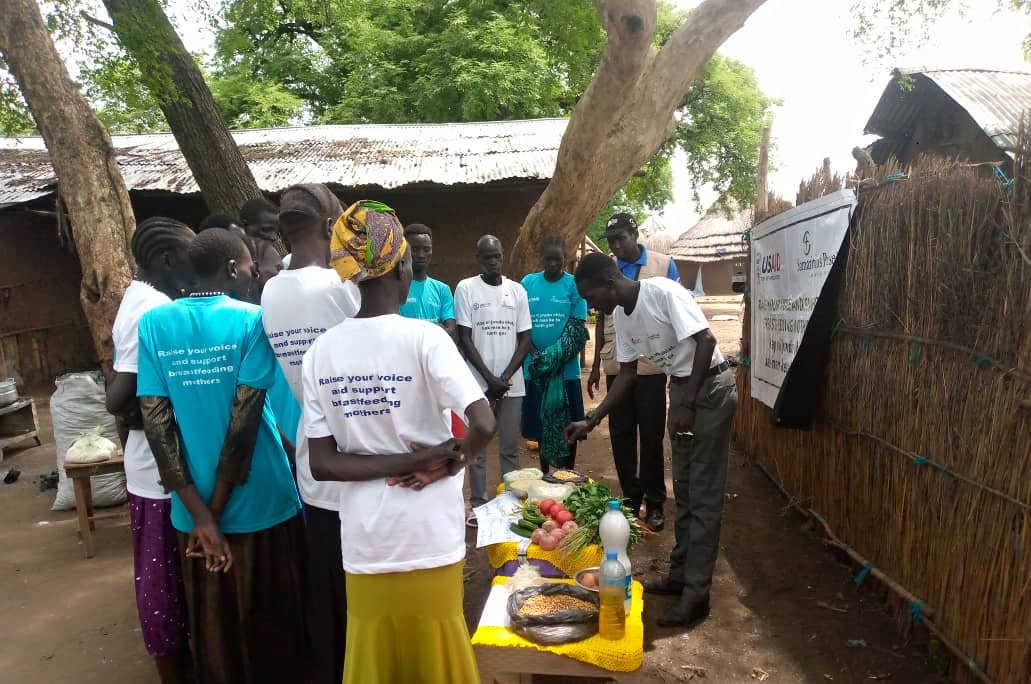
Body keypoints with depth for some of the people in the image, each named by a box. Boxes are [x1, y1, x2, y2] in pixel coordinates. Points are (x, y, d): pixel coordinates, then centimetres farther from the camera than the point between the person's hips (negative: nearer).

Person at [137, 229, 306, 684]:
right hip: (259, 503, -3)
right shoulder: (252, 320, -11)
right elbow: (245, 419, -15)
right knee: (270, 626, 16)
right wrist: (217, 509, -7)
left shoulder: (153, 324, 0)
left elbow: (155, 422, -6)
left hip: (192, 509, 4)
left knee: (212, 629, 21)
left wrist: (200, 513, -8)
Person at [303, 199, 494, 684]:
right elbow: (483, 425, -24)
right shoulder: (423, 338, -15)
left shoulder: (321, 351, -3)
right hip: (429, 539, -3)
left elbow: (321, 463, -6)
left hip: (363, 543, 3)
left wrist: (411, 461, -8)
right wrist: (443, 461, -6)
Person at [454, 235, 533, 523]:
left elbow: (525, 339, 5)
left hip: (513, 383, 2)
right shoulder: (466, 288, -2)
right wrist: (490, 379, -9)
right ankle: (478, 504, 15)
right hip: (478, 383, -2)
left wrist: (506, 377, -6)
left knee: (510, 447, 9)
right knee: (477, 447, 4)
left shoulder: (517, 290, 6)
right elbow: (465, 339, -4)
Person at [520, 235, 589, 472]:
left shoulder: (574, 285, -2)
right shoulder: (528, 283, 4)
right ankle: (544, 475, 27)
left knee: (567, 426, 6)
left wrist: (553, 357, -18)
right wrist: (535, 358, -8)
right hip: (534, 369, 2)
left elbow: (577, 329, -6)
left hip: (566, 369, -2)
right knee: (540, 425, 12)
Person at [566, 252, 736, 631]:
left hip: (710, 386, -9)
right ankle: (680, 574, 28)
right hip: (681, 387, 9)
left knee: (704, 496, -3)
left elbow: (706, 340, -24)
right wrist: (591, 421, 4)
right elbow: (627, 374, 9)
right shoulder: (621, 314, 4)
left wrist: (688, 405, -23)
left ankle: (696, 595, 5)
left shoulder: (664, 292, -21)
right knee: (684, 491, 16)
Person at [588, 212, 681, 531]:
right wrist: (595, 366, 11)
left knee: (651, 435, 5)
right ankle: (630, 498, 23)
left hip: (651, 365, -2)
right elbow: (602, 320, 12)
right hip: (616, 366, 3)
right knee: (621, 433, 9)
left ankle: (654, 502, 19)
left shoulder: (664, 265, 0)